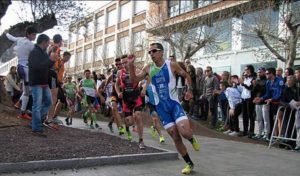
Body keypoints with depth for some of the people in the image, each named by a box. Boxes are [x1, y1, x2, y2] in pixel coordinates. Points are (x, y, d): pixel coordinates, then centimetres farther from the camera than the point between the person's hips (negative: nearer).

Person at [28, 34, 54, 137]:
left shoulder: (44, 53, 15)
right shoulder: (34, 53, -13)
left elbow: (47, 66, 22)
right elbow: (37, 66, -27)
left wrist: (53, 60, 6)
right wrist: (50, 60, -22)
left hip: (44, 83, 9)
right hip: (36, 83, -9)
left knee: (48, 101, 13)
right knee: (37, 105, -8)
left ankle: (36, 121, 24)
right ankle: (36, 129, -6)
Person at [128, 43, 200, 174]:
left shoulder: (171, 65, -5)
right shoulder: (148, 69, 3)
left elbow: (186, 76, 6)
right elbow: (135, 80, 9)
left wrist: (189, 90, -8)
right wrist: (131, 66, -5)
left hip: (174, 103, -2)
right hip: (161, 107, 3)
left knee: (185, 131, -23)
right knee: (175, 137, 3)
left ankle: (192, 139, 15)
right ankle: (189, 163, 18)